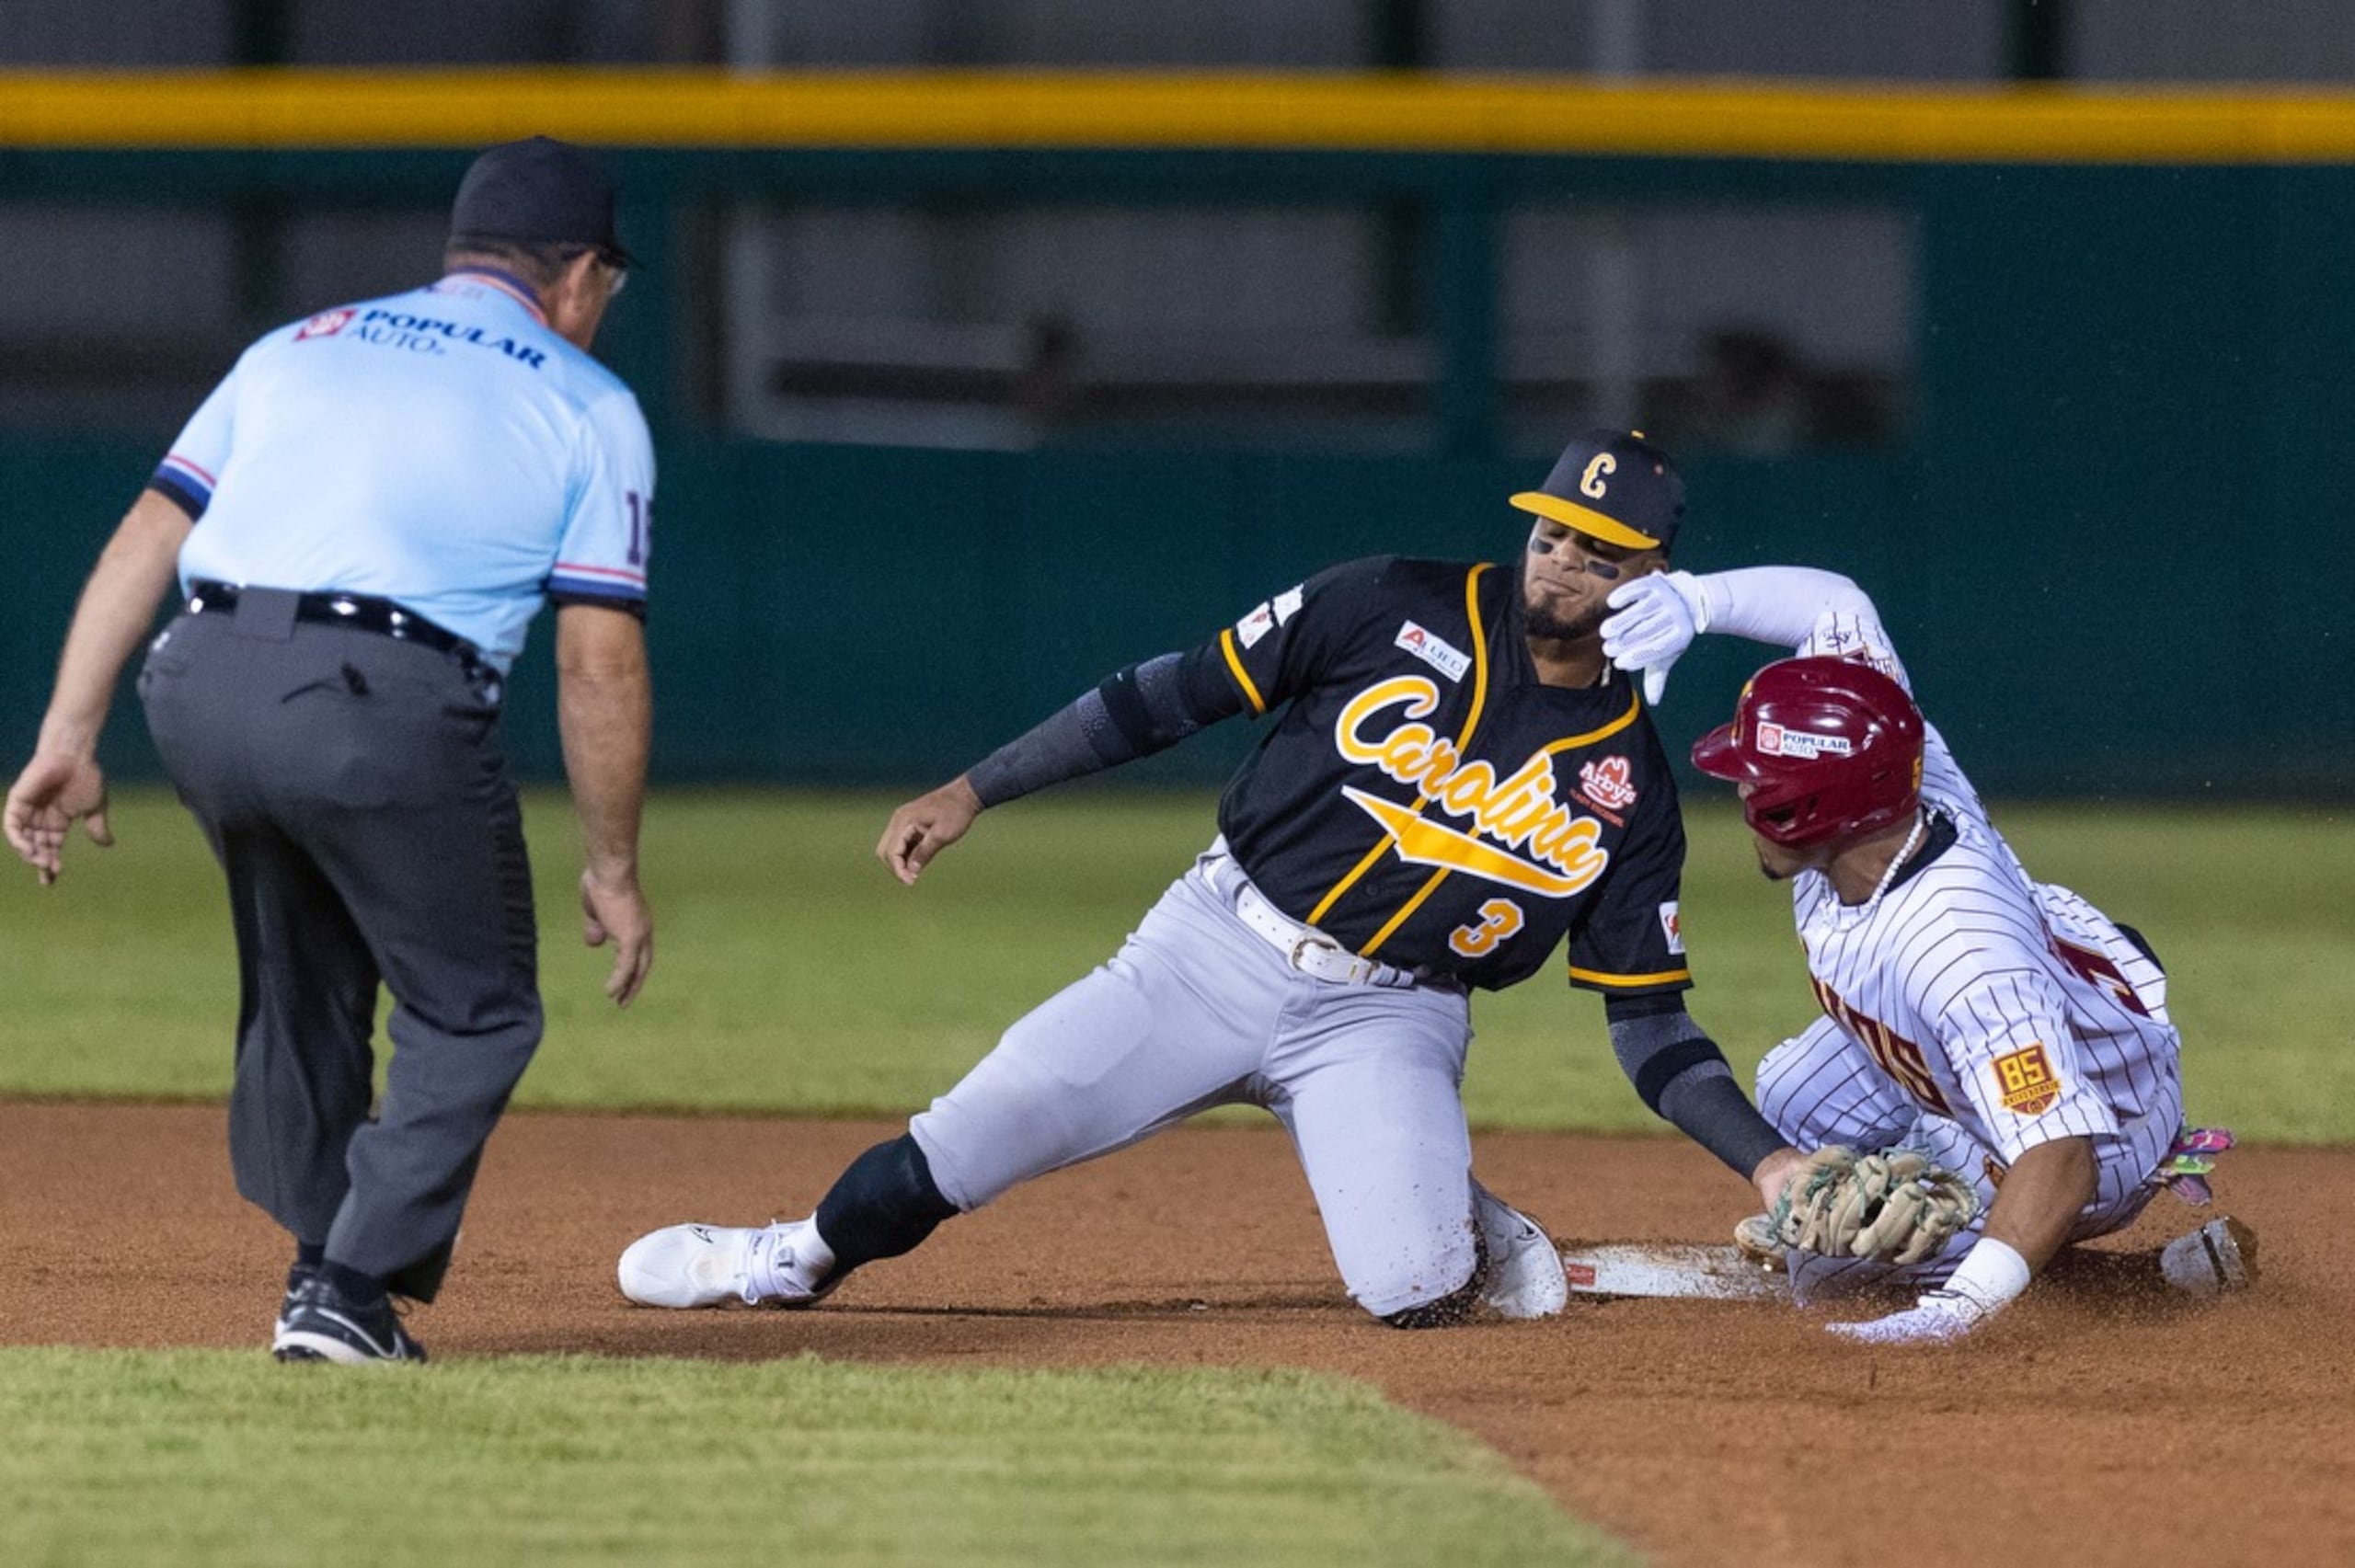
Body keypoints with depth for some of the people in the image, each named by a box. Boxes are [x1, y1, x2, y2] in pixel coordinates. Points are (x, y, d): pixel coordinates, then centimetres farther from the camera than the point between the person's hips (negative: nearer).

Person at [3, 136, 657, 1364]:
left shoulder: (299, 346, 26)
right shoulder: (588, 407, 14)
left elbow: (147, 537, 15)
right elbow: (599, 659, 6)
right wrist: (612, 869, 13)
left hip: (199, 692, 5)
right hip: (389, 710, -5)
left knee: (304, 983, 26)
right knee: (474, 1015, 12)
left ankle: (321, 1268, 27)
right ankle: (352, 1290, -2)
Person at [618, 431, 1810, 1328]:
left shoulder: (1624, 788, -1)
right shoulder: (1398, 611, -3)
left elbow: (1651, 1024, 2)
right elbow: (1175, 695, 1)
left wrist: (1767, 1159, -12)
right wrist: (972, 791, -3)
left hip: (1385, 1023, -1)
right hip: (1219, 944, 1)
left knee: (1412, 1290, -25)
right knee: (984, 1127, -11)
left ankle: (1461, 1227, 11)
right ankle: (802, 1258, 17)